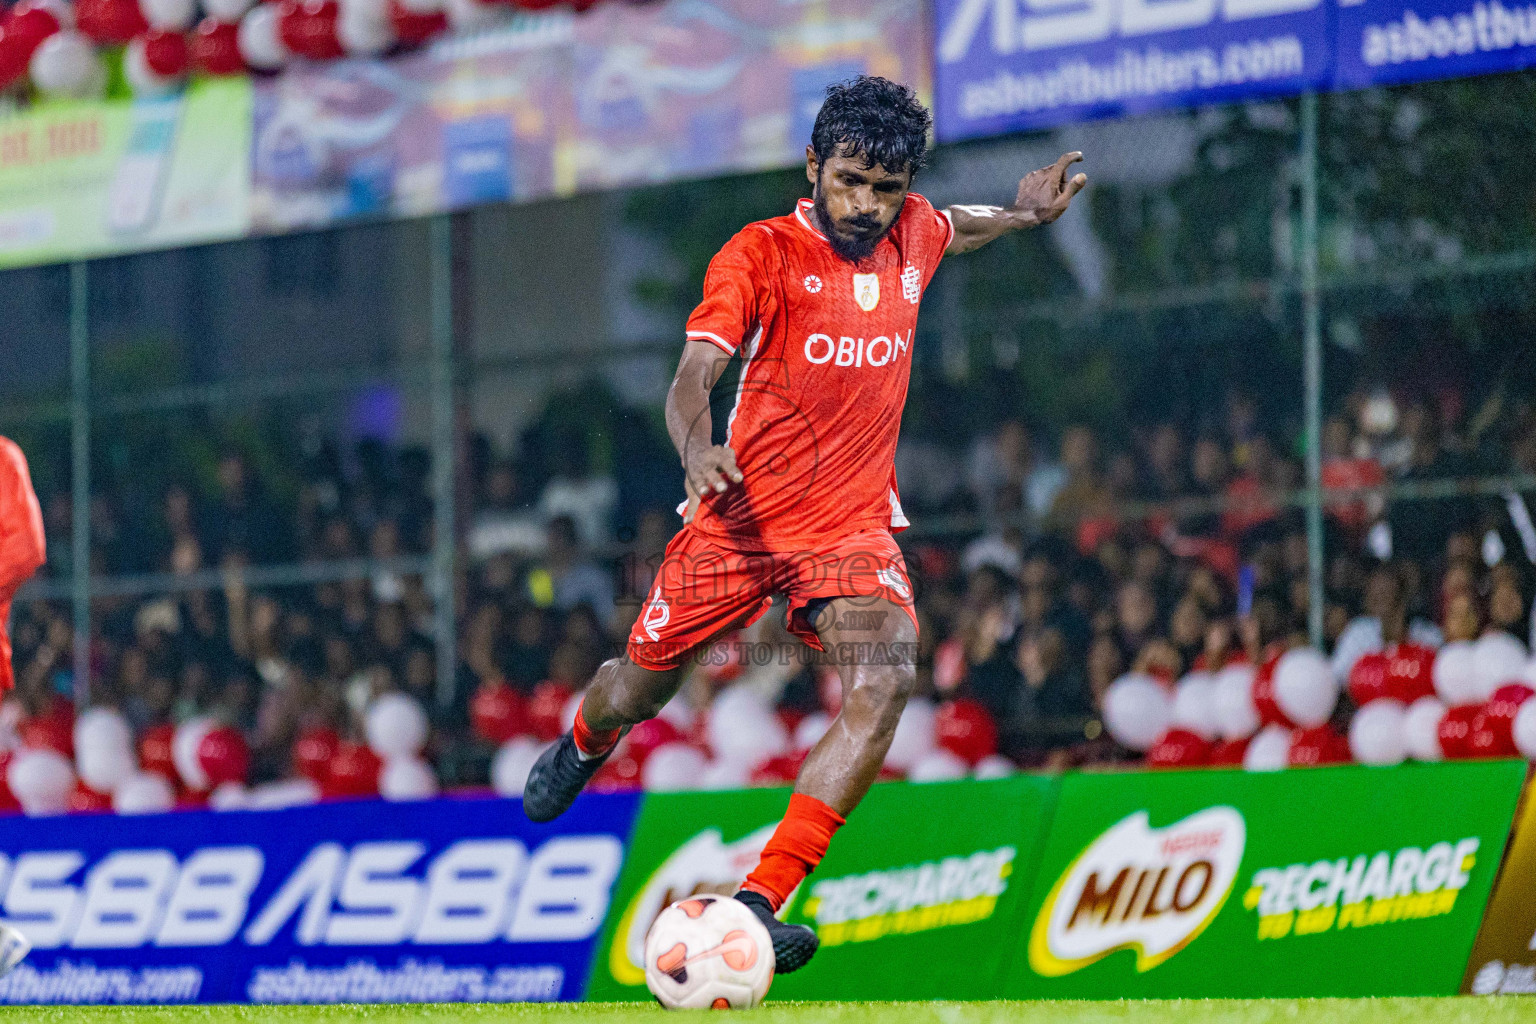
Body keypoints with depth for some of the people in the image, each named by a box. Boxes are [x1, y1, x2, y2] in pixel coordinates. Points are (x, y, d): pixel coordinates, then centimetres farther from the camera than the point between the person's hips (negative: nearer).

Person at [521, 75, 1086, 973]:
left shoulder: (912, 235, 5)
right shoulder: (762, 252, -11)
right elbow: (697, 371, -23)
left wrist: (1027, 214, 18)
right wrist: (696, 444, -42)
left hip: (855, 524, 2)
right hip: (740, 517, -2)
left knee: (887, 678, -26)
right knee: (638, 692, 12)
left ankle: (758, 904, -28)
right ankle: (581, 749, 54)